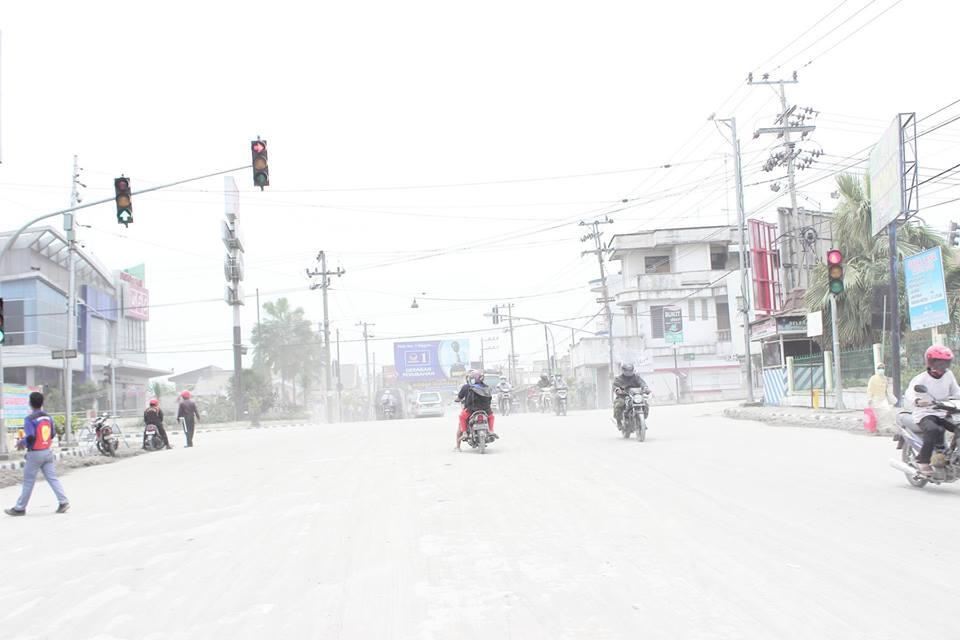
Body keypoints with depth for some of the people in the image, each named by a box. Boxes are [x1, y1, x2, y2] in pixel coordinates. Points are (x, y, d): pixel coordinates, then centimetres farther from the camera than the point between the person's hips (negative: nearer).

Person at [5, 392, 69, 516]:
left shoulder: (29, 419, -16)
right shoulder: (48, 417, 5)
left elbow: (30, 437, -21)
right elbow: (53, 434, 11)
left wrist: (22, 443, -2)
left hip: (35, 453, -5)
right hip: (48, 452, 6)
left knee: (28, 482, 5)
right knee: (52, 478, 5)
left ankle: (20, 508, 16)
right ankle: (63, 501, -5)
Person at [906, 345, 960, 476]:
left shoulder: (948, 375, 7)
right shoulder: (921, 379, -11)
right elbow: (910, 394, -23)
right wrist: (917, 401, -46)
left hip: (943, 414, 6)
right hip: (925, 414, -6)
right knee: (934, 430, -36)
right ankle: (922, 461, -22)